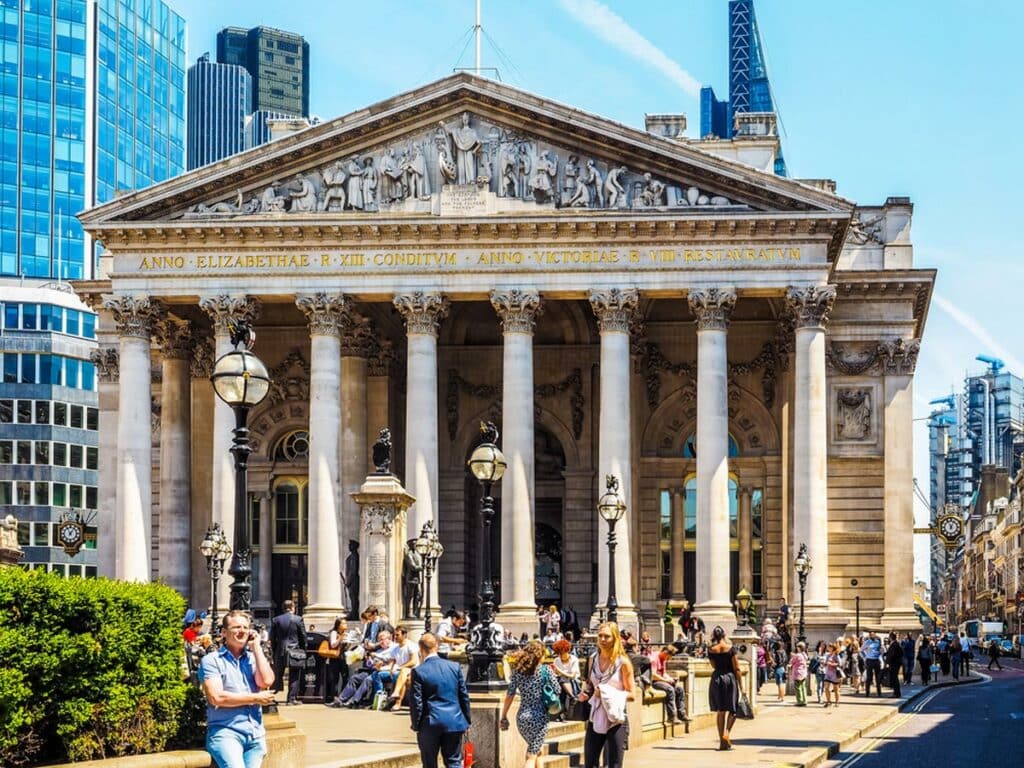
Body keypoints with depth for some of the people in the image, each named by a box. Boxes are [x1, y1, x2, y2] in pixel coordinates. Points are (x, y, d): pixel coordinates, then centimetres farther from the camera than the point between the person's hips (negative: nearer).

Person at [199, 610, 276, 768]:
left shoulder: (254, 658, 14)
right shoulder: (211, 660, 1)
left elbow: (266, 681, -5)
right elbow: (216, 697, -10)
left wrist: (256, 647, 1)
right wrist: (255, 698, -5)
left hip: (255, 733, 5)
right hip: (225, 732, -4)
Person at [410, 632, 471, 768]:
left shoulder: (418, 671, -9)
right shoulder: (455, 667, 2)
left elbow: (416, 702, -8)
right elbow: (464, 696, 7)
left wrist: (416, 725, 3)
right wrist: (466, 721, 15)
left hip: (430, 725, -3)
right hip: (454, 722, 3)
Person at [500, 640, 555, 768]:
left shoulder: (517, 671, 1)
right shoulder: (546, 671, -7)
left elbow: (509, 696, -1)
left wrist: (504, 717, 5)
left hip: (521, 718, 4)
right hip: (539, 718, -4)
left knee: (534, 751, 26)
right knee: (531, 757, -3)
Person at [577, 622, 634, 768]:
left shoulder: (623, 662, -9)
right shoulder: (593, 658, 6)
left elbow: (631, 694, -8)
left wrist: (611, 694, -21)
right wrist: (585, 693, 1)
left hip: (616, 719, -5)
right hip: (596, 718, 5)